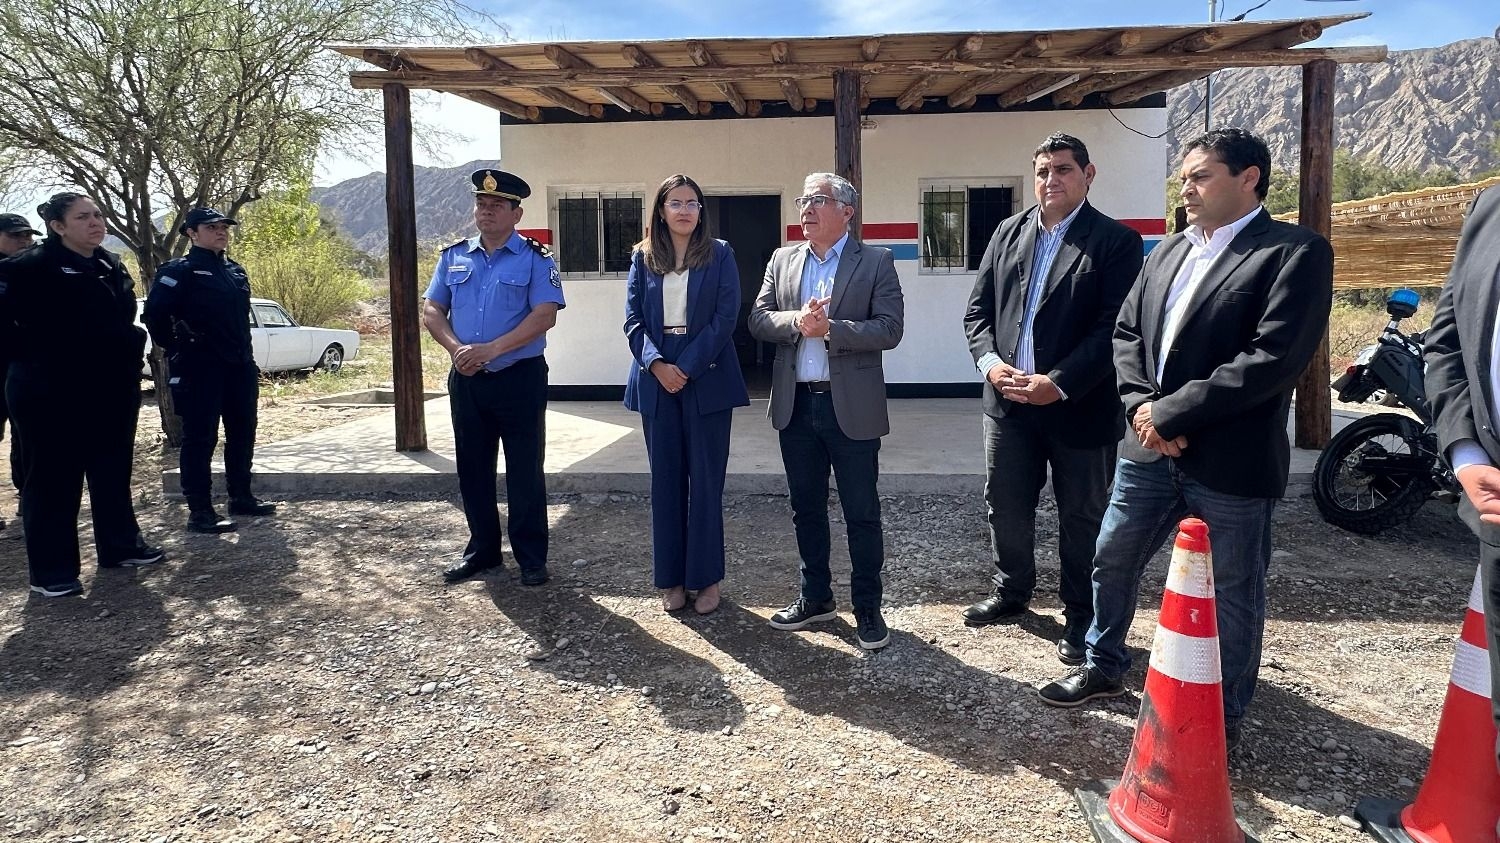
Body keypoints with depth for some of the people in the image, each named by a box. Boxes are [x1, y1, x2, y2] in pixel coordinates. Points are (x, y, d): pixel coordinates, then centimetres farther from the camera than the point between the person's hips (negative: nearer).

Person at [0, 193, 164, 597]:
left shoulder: (111, 267, 11)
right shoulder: (32, 267, -12)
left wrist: (128, 357, 15)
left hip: (111, 388, 7)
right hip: (51, 392, -7)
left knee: (113, 471, 15)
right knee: (54, 477, 1)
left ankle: (120, 546, 28)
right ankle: (51, 570, 10)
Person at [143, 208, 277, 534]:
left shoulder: (236, 271, 14)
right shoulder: (180, 271, -8)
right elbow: (154, 314, -15)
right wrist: (176, 351, -9)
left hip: (239, 368, 7)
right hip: (200, 371, -7)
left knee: (242, 433, 13)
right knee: (200, 439, -3)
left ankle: (241, 497, 25)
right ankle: (200, 511, 1)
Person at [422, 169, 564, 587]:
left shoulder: (535, 258, -4)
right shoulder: (454, 256, 10)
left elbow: (545, 315, -15)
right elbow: (431, 310, 7)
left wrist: (491, 349, -22)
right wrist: (457, 348, -12)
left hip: (520, 378, -5)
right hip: (466, 380, 5)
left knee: (525, 473, 2)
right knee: (473, 470, 12)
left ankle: (531, 558, 13)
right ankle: (482, 550, 27)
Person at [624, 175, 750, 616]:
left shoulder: (720, 254, 2)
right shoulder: (643, 258, 9)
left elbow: (725, 318, -6)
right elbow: (633, 320, 3)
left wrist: (687, 368, -13)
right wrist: (656, 364, -14)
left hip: (706, 378, -2)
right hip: (656, 377, 2)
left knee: (706, 479, 2)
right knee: (665, 480, 7)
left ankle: (706, 576, 13)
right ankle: (670, 578, 17)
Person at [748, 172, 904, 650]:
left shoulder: (876, 262, -2)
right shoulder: (782, 260, 10)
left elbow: (889, 329, -11)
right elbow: (758, 320, 2)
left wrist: (829, 329, -19)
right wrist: (797, 321, -17)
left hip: (852, 405, -4)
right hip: (796, 405, 4)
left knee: (862, 512, 4)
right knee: (806, 509, 14)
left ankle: (867, 607, 18)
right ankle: (816, 597, 30)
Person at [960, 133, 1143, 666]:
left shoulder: (1116, 242, -7)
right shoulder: (1008, 233, 8)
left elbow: (1114, 328, -14)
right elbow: (978, 311, 8)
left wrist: (1058, 383, -21)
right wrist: (990, 361, -10)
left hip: (1080, 407, -4)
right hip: (1009, 401, 5)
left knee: (1082, 518, 9)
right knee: (1005, 506, 15)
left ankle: (1081, 617, 26)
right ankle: (1011, 591, 37)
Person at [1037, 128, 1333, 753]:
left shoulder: (1296, 253, -10)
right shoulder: (1168, 251, 12)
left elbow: (1273, 358, -20)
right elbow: (1126, 333, 12)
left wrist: (1171, 412, -18)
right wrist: (1139, 403, -7)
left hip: (1230, 460, -6)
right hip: (1148, 449, 7)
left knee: (1233, 594, 9)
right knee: (1111, 561, 17)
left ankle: (1224, 718, 27)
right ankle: (1103, 667, 39)